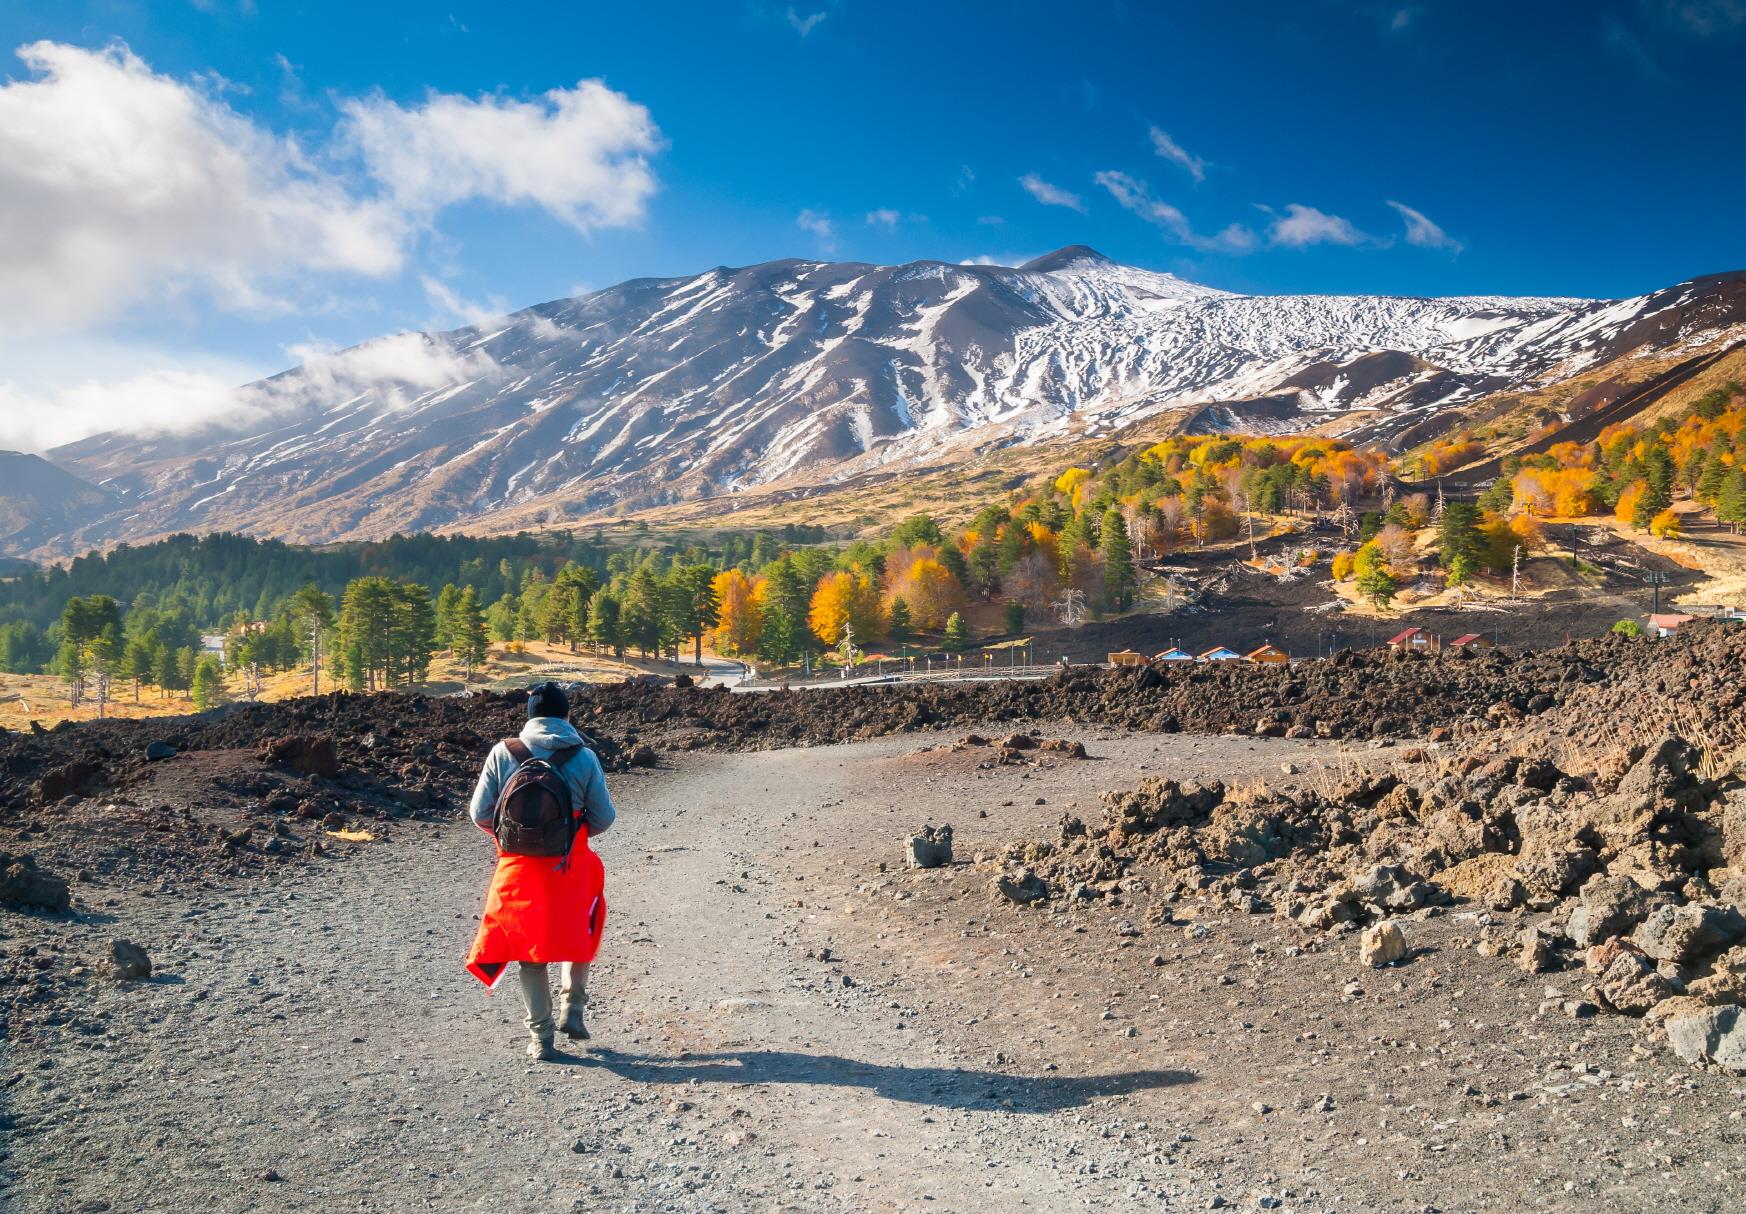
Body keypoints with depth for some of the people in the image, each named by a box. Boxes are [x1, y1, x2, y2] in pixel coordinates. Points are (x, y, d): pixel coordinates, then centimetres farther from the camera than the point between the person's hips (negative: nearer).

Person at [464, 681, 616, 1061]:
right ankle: (572, 1008, 16)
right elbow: (603, 817, -2)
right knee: (579, 933, 24)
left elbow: (480, 813, -1)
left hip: (518, 867, 1)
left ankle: (540, 1037, 15)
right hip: (572, 866, 0)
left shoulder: (503, 754, -3)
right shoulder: (584, 758, -5)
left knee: (528, 948, 12)